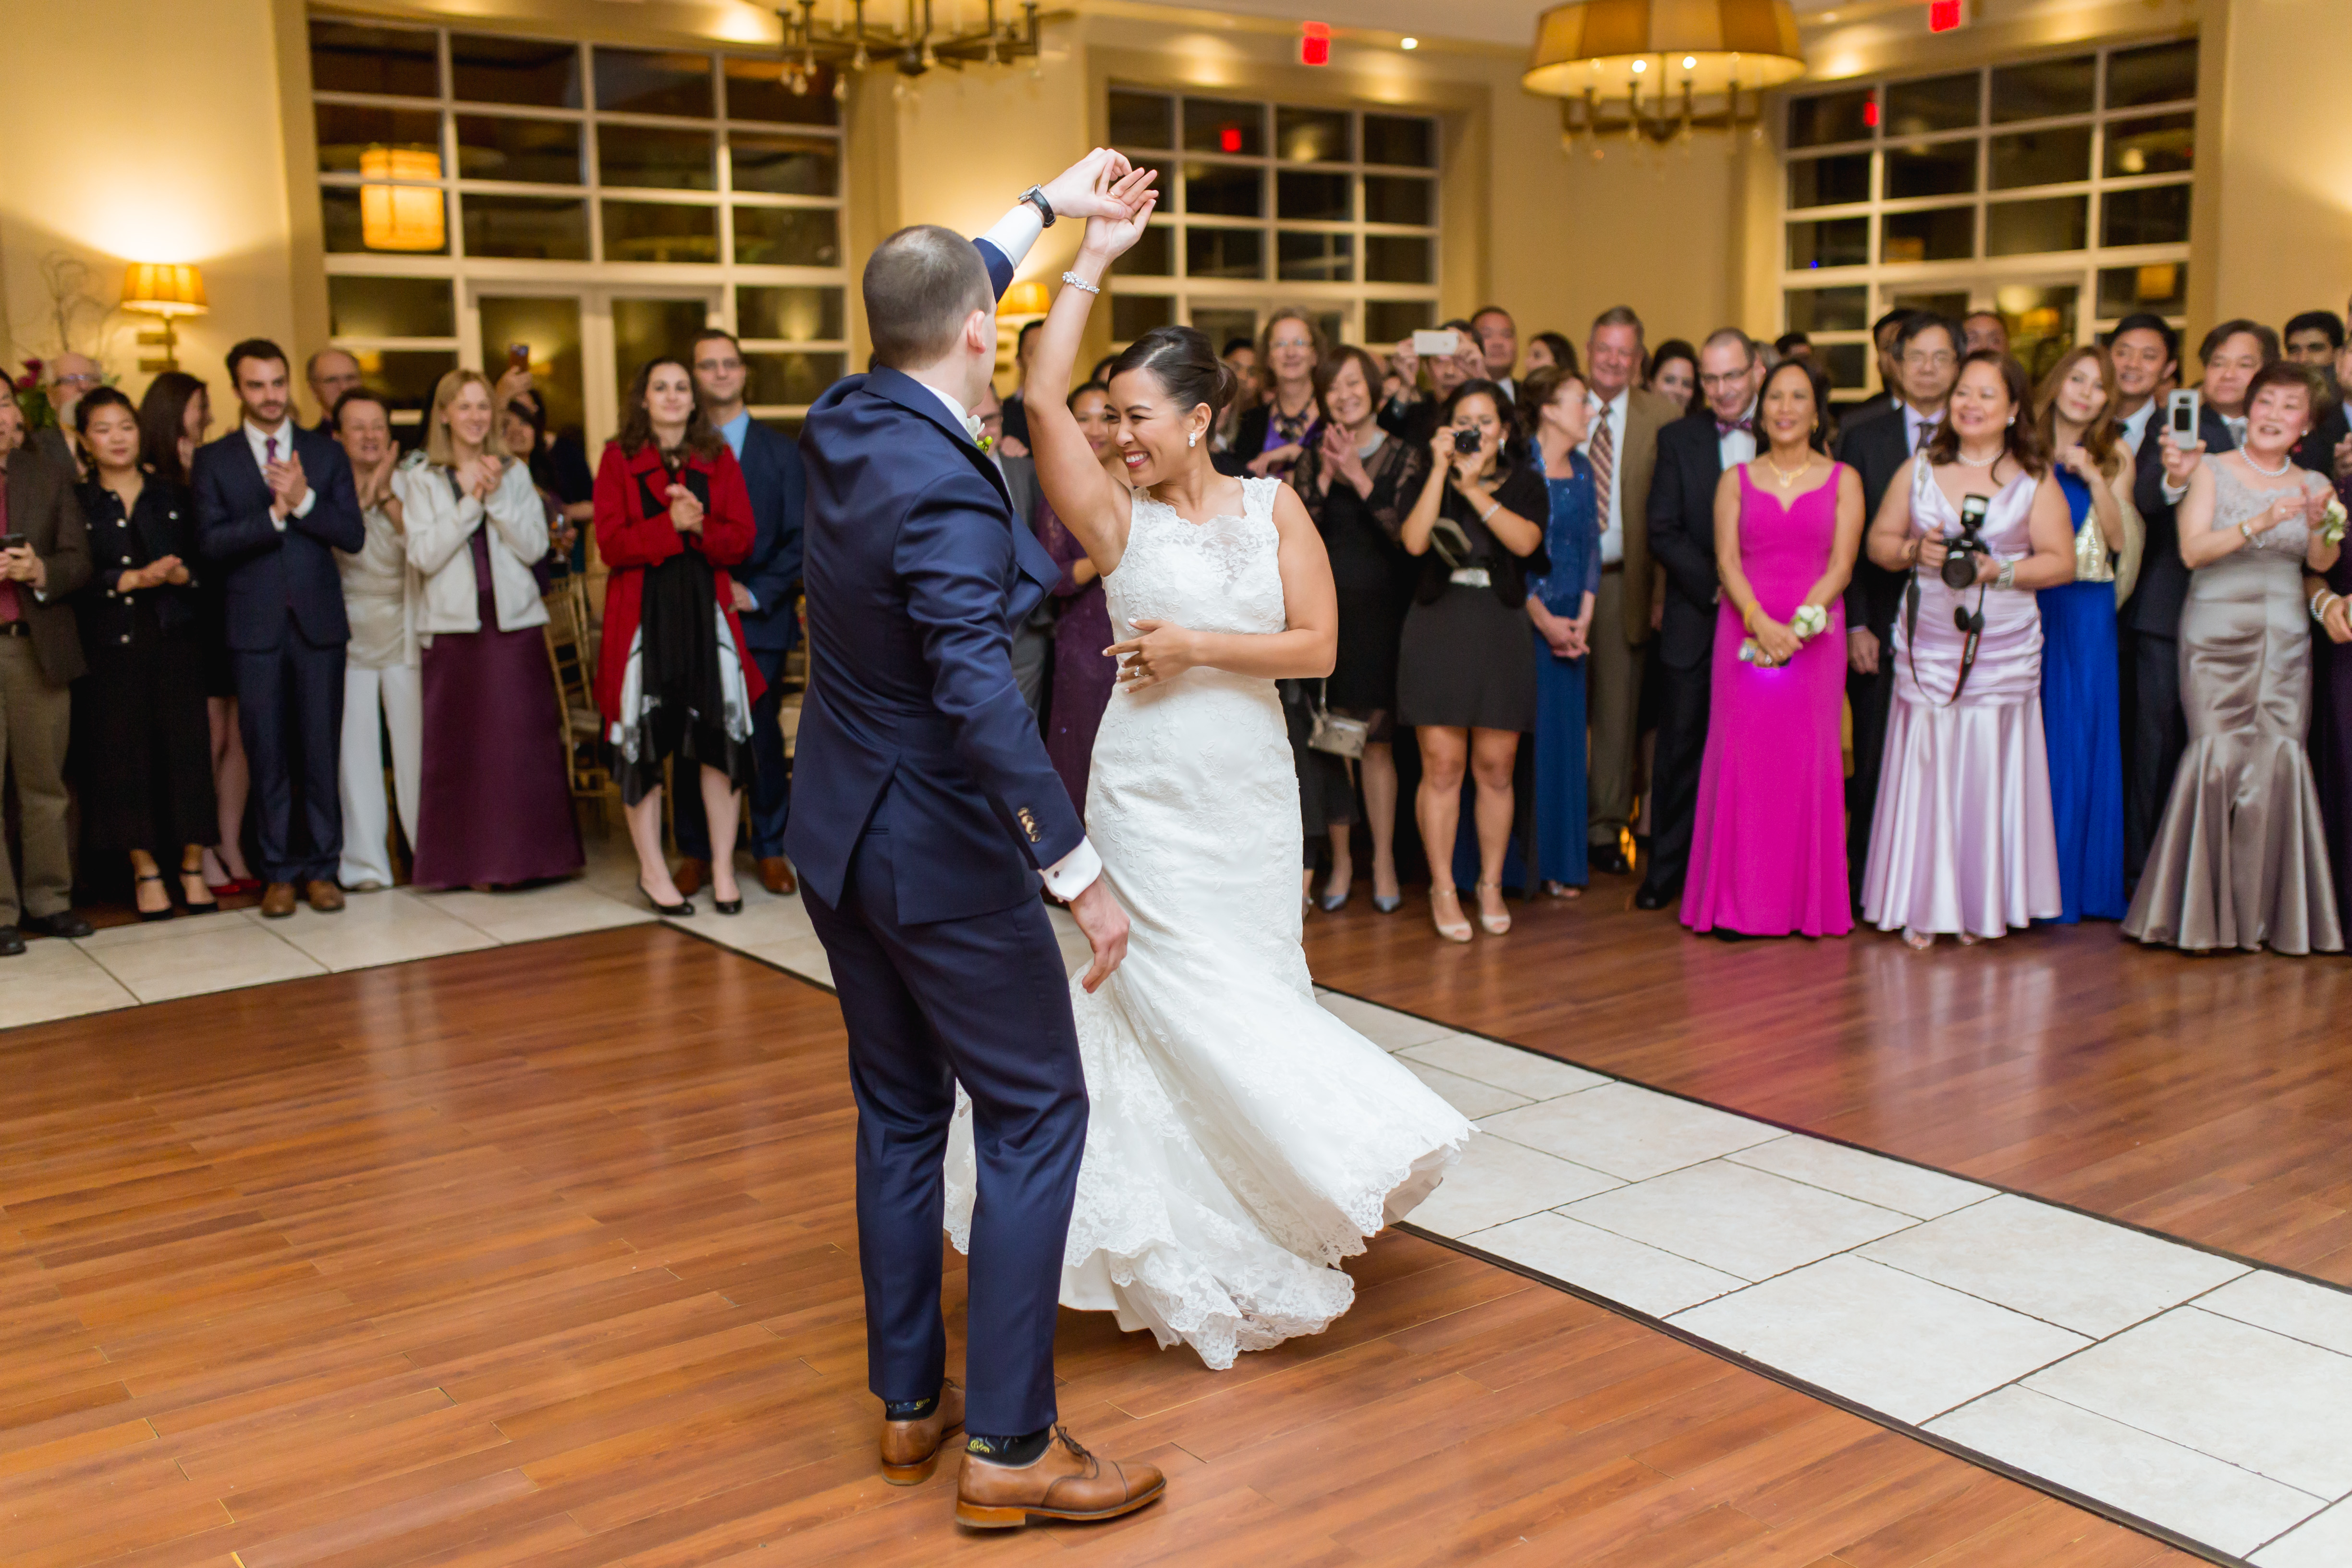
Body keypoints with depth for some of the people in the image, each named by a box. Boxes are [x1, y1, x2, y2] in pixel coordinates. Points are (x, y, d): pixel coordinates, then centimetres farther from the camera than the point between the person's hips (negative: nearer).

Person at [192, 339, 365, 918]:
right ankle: (279, 872, 12)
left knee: (321, 751, 4)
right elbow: (212, 543, -6)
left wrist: (304, 501, -14)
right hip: (255, 626, 0)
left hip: (319, 622, 1)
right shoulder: (213, 460, 6)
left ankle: (322, 868, 12)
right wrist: (275, 513, -16)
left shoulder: (326, 454, 9)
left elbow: (353, 535, -1)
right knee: (267, 754, 3)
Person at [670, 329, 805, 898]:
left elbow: (799, 538, 4)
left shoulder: (781, 452, 8)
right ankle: (695, 852, 12)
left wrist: (757, 594, -7)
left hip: (760, 617, 0)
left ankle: (770, 850, 15)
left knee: (763, 736, 3)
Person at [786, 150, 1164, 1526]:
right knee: (1036, 1117, 1)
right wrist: (1082, 872, -27)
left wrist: (1048, 209, 29)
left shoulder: (845, 423, 2)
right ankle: (1009, 1443, 5)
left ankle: (912, 1398, 27)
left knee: (901, 1114, 17)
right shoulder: (947, 493, -23)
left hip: (840, 839, 9)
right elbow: (982, 701, -31)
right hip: (940, 849, -9)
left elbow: (933, 299, 22)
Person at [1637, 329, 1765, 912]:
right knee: (1680, 748, 5)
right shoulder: (1678, 439, 6)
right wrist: (1715, 585, -12)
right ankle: (1666, 869, 16)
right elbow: (1663, 533, -1)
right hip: (1694, 619, 0)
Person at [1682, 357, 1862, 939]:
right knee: (1743, 754, -3)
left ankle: (1808, 902, 8)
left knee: (1808, 757, 0)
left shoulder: (1843, 481, 7)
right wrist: (1760, 621, -15)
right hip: (1744, 628, 1)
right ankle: (1740, 902, 3)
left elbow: (1841, 565, -1)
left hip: (1816, 635, 0)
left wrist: (1798, 624, -15)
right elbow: (1726, 560, 1)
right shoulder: (1736, 480, 10)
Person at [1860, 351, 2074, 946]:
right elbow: (1879, 541, 11)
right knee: (1925, 768, -1)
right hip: (1925, 648, 1)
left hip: (2004, 651, -1)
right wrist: (1915, 550, -9)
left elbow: (2061, 562, 1)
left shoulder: (2035, 481, 3)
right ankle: (1920, 905, 8)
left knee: (1987, 769, -1)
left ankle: (1980, 905, 11)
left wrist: (1998, 571, -14)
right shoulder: (1918, 469, 8)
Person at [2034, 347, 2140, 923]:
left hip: (2087, 612, 1)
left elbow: (2119, 539, -1)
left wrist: (2094, 479, -10)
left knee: (2081, 737, 3)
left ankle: (2076, 882, 12)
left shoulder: (2116, 459, 9)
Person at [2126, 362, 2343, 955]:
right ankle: (2202, 911, 0)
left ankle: (2270, 912, 5)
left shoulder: (2312, 485, 12)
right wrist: (2260, 524, -23)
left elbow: (2322, 563, -1)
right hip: (2217, 636, -3)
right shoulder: (2212, 471, 2)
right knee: (2219, 759, -11)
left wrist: (2319, 525, -20)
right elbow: (2193, 550, -10)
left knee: (2280, 760, -5)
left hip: (2286, 640, 3)